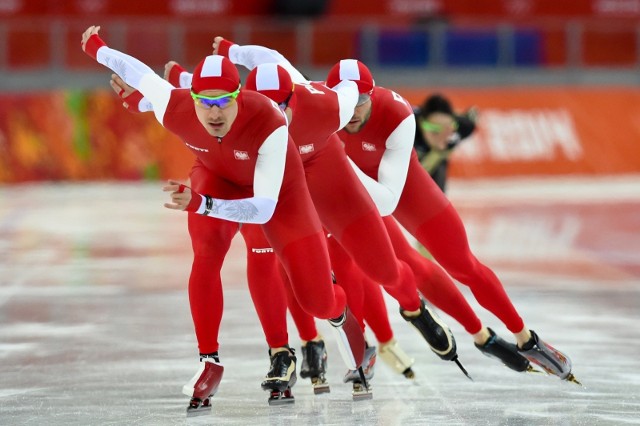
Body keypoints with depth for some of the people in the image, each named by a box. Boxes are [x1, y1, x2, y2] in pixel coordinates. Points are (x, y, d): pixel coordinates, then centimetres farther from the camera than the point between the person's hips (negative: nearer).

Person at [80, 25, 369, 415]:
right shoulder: (174, 109, -33)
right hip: (217, 175, 2)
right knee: (206, 255, -29)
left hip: (278, 190, -2)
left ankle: (341, 316, 39)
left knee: (317, 300, -1)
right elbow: (139, 72, -11)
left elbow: (264, 209, -45)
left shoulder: (269, 124, -44)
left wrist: (201, 204, -59)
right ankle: (210, 363, -13)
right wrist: (97, 48, 8)